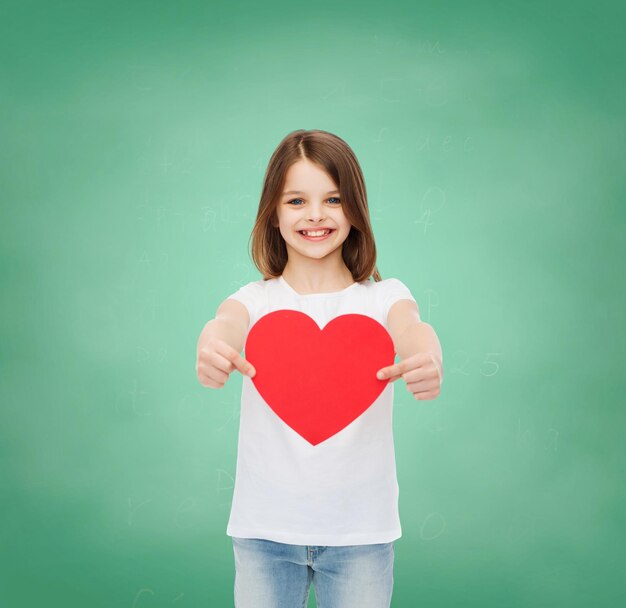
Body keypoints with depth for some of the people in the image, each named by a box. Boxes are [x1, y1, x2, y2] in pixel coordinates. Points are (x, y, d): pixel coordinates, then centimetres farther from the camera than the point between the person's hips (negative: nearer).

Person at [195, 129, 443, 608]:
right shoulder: (256, 299, -1)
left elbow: (409, 326, -23)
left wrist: (429, 354, -47)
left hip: (360, 529, 0)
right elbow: (228, 322, -23)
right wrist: (211, 347, -47)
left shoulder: (383, 295, -2)